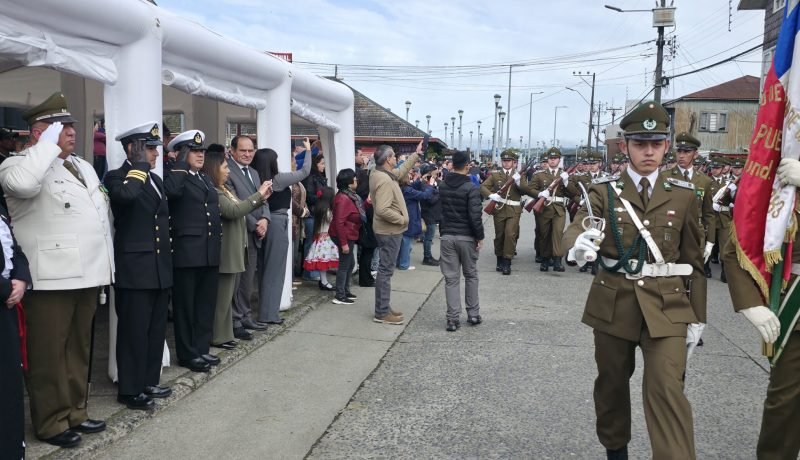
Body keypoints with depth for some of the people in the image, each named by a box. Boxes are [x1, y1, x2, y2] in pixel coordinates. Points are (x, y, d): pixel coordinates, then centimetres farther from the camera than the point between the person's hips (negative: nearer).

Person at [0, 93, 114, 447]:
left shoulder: (84, 166, 17)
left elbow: (102, 211, 22)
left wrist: (104, 262, 17)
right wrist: (50, 144, -21)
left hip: (86, 273, 8)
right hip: (51, 277, -8)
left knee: (79, 349, 16)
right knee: (49, 353, 3)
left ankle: (74, 412, 29)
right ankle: (51, 423, 14)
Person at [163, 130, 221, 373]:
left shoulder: (206, 178, 19)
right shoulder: (175, 177, -6)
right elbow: (172, 190, -30)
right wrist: (181, 163, -17)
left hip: (210, 251, 8)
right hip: (187, 251, -8)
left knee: (206, 304, 12)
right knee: (186, 305, 3)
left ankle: (201, 349, 23)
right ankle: (188, 354, 11)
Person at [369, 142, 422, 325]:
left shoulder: (384, 174, 7)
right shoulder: (384, 180, -24)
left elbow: (401, 171, 26)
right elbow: (383, 210, -31)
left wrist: (416, 154, 29)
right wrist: (402, 219, -18)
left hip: (388, 230, 11)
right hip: (389, 231, -11)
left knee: (385, 270, 15)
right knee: (386, 271, -4)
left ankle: (385, 308, 24)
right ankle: (382, 313, 2)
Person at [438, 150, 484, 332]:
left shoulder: (442, 186, 3)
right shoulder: (471, 187, -12)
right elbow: (475, 216, -17)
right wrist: (480, 236, -7)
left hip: (447, 236, 3)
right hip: (467, 237, -3)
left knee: (451, 278, 4)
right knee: (471, 275, 14)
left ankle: (453, 319, 3)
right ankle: (473, 314, 20)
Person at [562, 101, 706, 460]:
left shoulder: (683, 195, 4)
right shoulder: (604, 191, -1)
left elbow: (694, 259, 7)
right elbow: (574, 230, -18)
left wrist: (697, 318, 5)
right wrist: (579, 245, -43)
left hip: (666, 305, 0)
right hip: (614, 303, 1)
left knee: (667, 388, -13)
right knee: (612, 384, 15)